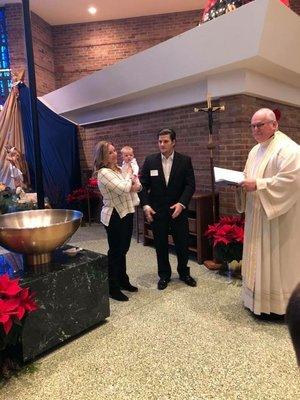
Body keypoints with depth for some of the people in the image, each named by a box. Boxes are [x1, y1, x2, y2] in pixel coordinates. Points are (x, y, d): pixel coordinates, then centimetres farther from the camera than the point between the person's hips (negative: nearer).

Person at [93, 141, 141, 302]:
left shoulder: (118, 169, 10)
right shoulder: (103, 173, -17)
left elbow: (135, 186, 10)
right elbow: (123, 189, -27)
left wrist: (135, 185, -13)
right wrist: (128, 176, -9)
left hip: (126, 213, 8)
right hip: (115, 216, -8)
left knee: (123, 249, 19)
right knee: (115, 251, 3)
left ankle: (122, 280, 36)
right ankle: (113, 288, 19)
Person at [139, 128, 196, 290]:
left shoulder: (185, 160, -2)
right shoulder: (150, 160, 0)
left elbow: (190, 185, -5)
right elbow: (143, 185, 1)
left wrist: (181, 203, -18)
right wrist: (145, 205, -11)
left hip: (178, 209, 0)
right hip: (157, 211, 1)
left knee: (182, 243, 11)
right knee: (160, 245, 11)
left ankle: (184, 272, 34)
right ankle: (164, 275, 31)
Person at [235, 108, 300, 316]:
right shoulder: (255, 151, 14)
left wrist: (257, 184, -24)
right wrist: (241, 181, -1)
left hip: (278, 218, -8)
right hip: (258, 216, 8)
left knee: (276, 259, 2)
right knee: (259, 258, 15)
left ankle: (277, 305, 19)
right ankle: (259, 299, 30)